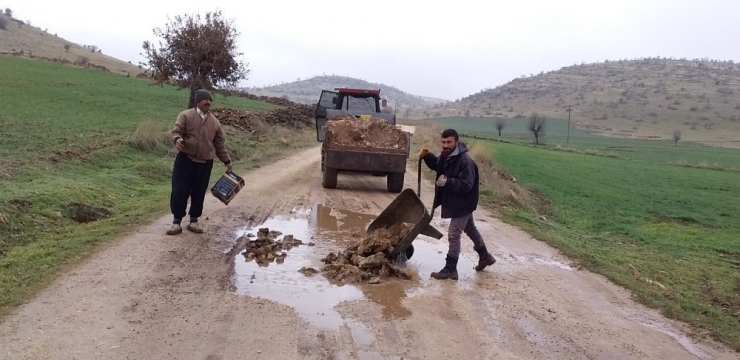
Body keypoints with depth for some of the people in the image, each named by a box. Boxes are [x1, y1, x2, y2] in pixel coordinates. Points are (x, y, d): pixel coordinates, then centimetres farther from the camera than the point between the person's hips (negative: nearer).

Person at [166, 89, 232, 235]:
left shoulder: (214, 121, 9)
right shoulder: (186, 115, -1)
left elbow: (220, 143, 14)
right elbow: (176, 131, -6)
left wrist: (227, 161, 15)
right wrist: (177, 139, -30)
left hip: (205, 163, 3)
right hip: (185, 159, -3)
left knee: (199, 193, 8)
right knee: (180, 191, -2)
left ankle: (194, 221, 21)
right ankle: (177, 222, 8)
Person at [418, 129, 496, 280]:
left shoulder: (465, 161, -28)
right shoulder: (445, 156, 0)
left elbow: (466, 185, -32)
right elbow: (436, 165, 19)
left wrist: (447, 182, -42)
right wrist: (427, 156, 0)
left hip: (462, 204, -10)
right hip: (454, 202, 10)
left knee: (453, 235, -6)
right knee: (470, 229, 24)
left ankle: (450, 269, 4)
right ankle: (485, 256, 43)